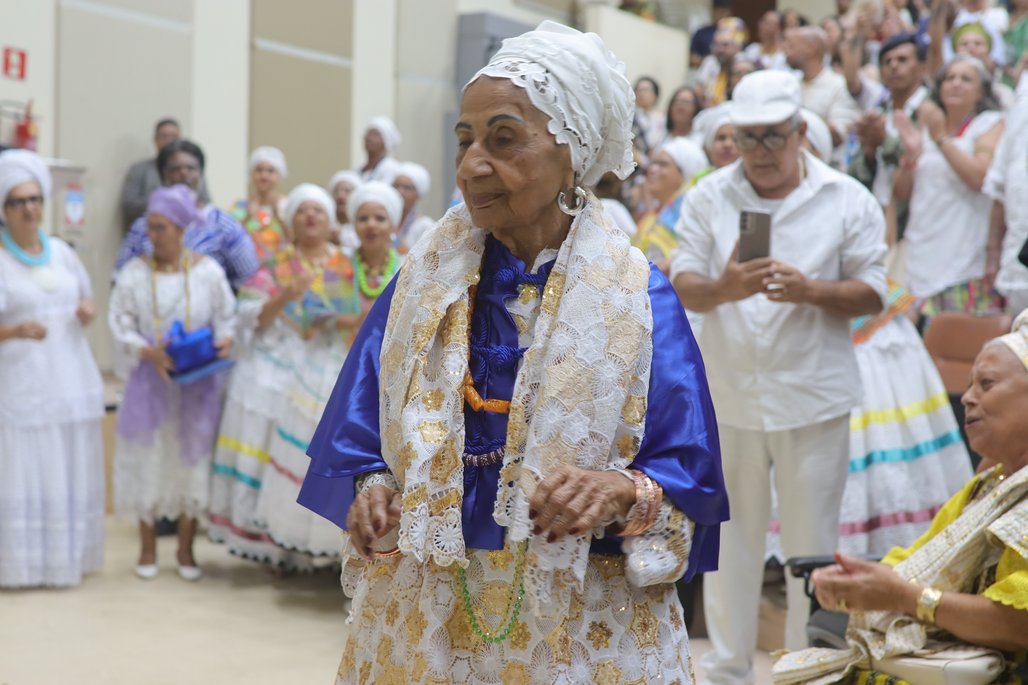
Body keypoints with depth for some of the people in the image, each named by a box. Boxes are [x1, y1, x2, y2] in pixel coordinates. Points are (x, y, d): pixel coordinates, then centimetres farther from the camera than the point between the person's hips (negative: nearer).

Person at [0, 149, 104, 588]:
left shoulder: (60, 251, 9)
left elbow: (86, 299, 20)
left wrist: (88, 311, -2)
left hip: (71, 379, 5)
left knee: (71, 470, 9)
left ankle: (65, 554, 19)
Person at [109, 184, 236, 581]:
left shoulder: (208, 271, -4)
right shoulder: (134, 273, -4)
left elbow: (227, 318, 2)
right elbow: (120, 325, -4)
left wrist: (224, 342, -18)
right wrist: (149, 352, -19)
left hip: (197, 383, 0)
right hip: (149, 381, 0)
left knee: (191, 458, 6)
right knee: (147, 459, 6)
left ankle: (186, 549, 20)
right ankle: (148, 547, 22)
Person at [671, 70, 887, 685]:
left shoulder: (849, 200, -1)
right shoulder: (709, 197, 3)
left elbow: (873, 292, -1)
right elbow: (683, 286, -1)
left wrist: (809, 291, -21)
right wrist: (722, 289, -24)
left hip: (814, 398, -1)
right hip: (729, 396, 1)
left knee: (812, 542, 7)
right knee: (731, 538, 10)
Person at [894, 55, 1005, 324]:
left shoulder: (991, 124, 3)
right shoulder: (926, 126, 19)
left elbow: (980, 177, -15)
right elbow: (901, 192, 15)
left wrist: (940, 138, -14)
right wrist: (911, 153, -3)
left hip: (967, 260, -5)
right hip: (922, 260, 5)